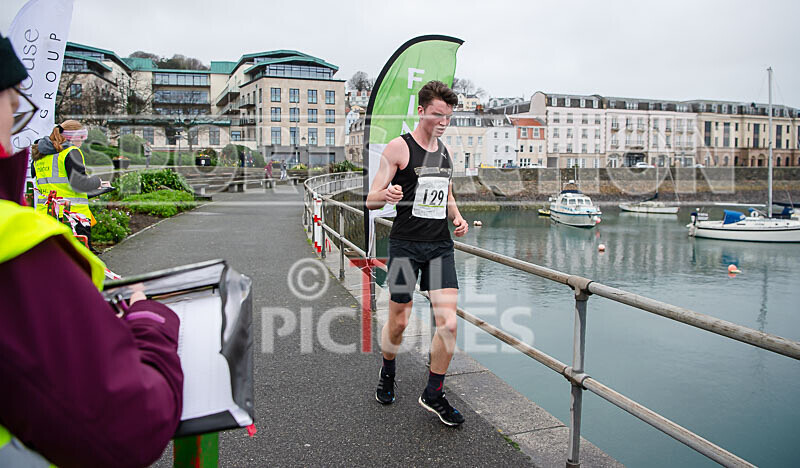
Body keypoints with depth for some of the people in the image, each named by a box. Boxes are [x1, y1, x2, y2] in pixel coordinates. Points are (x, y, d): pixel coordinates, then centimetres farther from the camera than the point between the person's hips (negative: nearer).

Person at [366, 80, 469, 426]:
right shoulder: (398, 148, -5)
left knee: (448, 322, -4)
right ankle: (387, 372, 37)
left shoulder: (445, 151, 14)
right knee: (398, 321, 6)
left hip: (440, 245, 5)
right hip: (405, 244, -4)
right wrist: (387, 195, -30)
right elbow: (371, 200, -7)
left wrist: (456, 218, 7)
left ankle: (433, 394, 13)